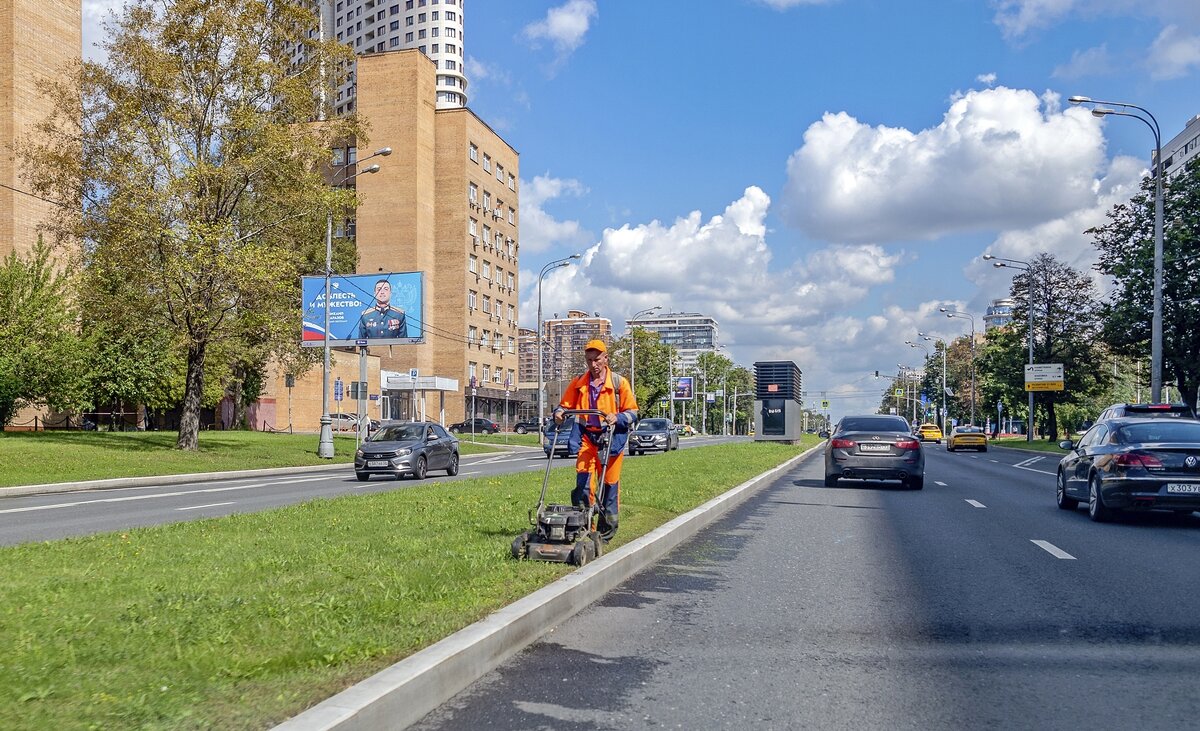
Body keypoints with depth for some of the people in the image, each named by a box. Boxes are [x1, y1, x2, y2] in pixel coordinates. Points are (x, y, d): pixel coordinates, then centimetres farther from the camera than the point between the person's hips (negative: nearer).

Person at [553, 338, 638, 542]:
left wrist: (617, 417, -18)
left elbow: (632, 412, 1)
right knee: (582, 480, -12)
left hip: (612, 438, -2)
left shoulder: (619, 383, 1)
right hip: (587, 437, 2)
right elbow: (565, 405, 16)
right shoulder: (578, 384, 9)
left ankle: (606, 531, 13)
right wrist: (559, 413, -7)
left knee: (609, 484, 3)